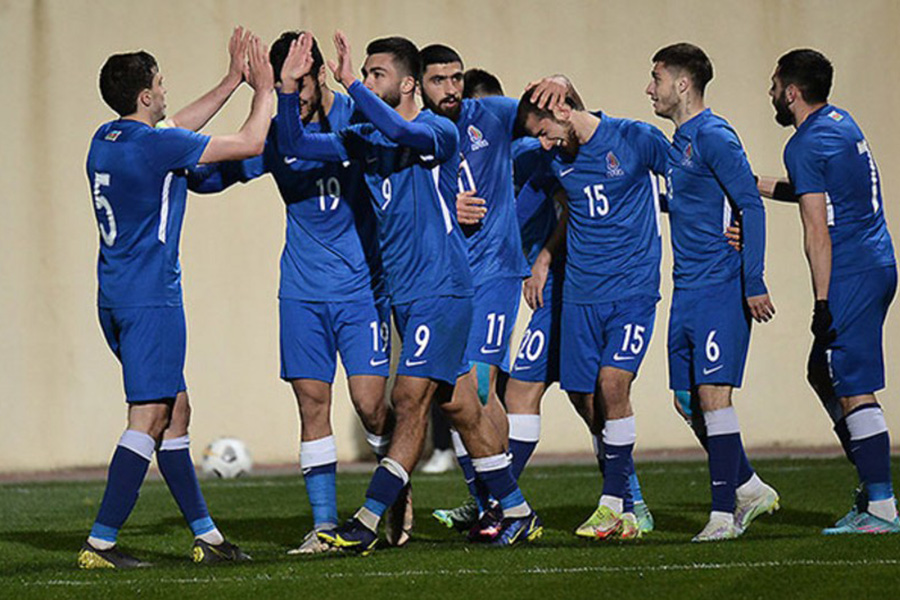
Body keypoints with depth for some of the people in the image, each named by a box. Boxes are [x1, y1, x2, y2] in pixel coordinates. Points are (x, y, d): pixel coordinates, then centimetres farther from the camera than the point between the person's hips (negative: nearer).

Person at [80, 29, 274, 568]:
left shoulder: (105, 141, 10)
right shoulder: (155, 146, -16)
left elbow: (177, 132, 29)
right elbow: (251, 143, -9)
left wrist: (233, 81, 30)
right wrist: (264, 89, 8)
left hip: (117, 300, 10)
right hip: (150, 299, -10)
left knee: (176, 412, 14)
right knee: (149, 419, -10)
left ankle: (206, 536, 18)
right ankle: (100, 543, -16)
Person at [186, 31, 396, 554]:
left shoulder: (357, 118, -4)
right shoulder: (277, 134, 4)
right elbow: (206, 176, 7)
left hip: (361, 285, -3)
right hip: (302, 290, 3)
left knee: (370, 401, -8)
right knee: (312, 401, -1)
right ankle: (325, 524, 3)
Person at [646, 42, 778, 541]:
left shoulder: (714, 138, -12)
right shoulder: (677, 143, 16)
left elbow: (751, 207, -16)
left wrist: (753, 282, -21)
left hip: (720, 289, -9)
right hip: (687, 292, 9)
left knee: (713, 393, -12)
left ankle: (723, 513, -9)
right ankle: (749, 488, 21)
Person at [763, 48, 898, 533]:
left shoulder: (806, 145, -13)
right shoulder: (841, 122, 15)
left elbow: (817, 232, -17)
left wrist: (823, 304, -17)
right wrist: (759, 185, 32)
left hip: (851, 275, -10)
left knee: (853, 389, -8)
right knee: (823, 374, 19)